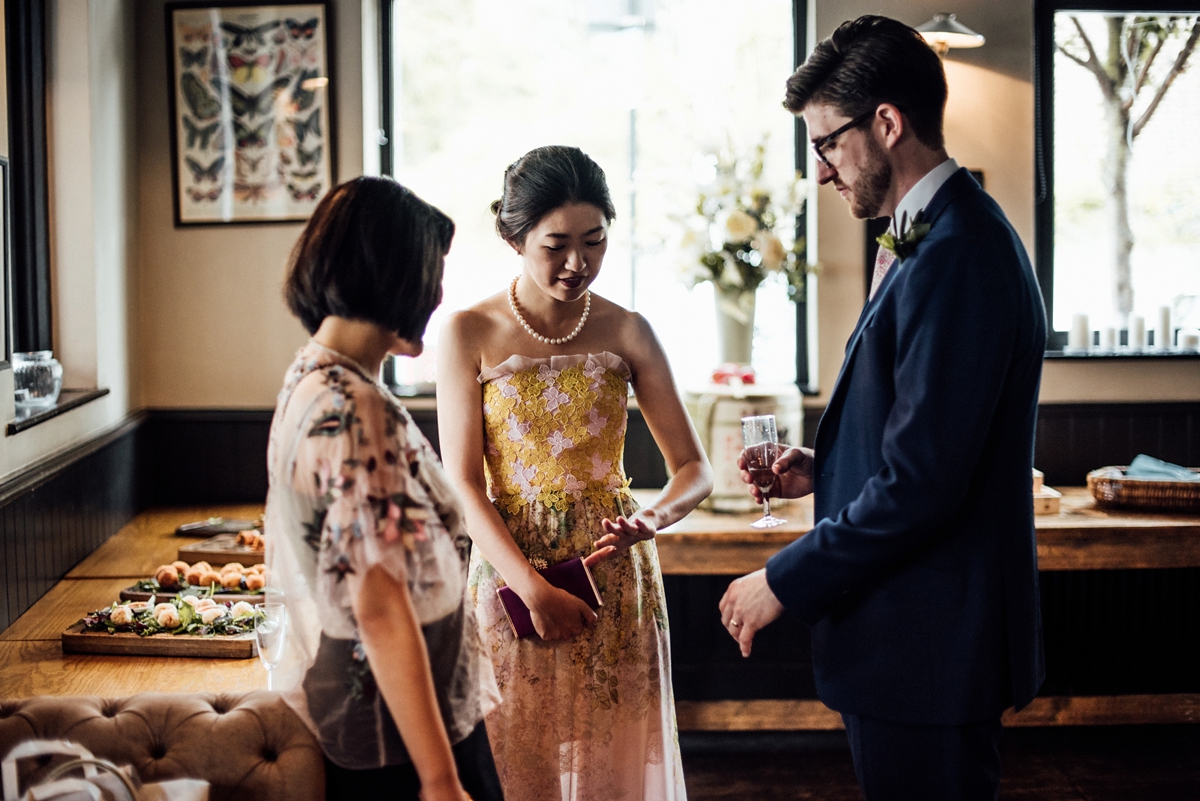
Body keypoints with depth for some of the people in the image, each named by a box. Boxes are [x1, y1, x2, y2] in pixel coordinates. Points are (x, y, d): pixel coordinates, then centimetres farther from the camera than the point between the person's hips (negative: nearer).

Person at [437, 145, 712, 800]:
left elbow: (694, 467, 1)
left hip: (614, 579, 2)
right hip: (510, 578, -1)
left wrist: (656, 516, -21)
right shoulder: (469, 334, -5)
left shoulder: (627, 333, 0)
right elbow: (462, 487, -8)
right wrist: (534, 591, -18)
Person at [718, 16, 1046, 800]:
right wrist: (825, 470, 7)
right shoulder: (945, 236, 12)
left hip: (929, 648, -10)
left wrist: (784, 582, -16)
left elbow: (920, 484, -25)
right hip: (924, 637, 10)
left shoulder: (955, 257, -22)